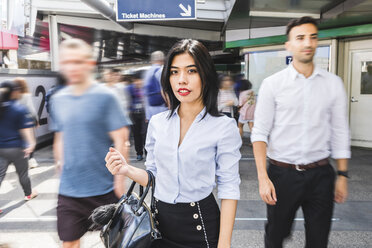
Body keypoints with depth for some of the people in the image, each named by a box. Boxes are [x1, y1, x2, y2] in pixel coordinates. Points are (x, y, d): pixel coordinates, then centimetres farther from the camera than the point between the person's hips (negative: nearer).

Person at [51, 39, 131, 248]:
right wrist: (61, 167, 13)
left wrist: (119, 179, -11)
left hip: (103, 187, -4)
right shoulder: (58, 99, 4)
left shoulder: (105, 96, -11)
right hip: (68, 189, 4)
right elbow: (60, 138, 14)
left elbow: (120, 140, -11)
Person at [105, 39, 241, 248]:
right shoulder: (157, 123, 0)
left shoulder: (224, 127, -12)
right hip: (160, 220, 4)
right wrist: (127, 170, -10)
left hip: (200, 223, -4)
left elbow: (229, 188, -11)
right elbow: (154, 176, 9)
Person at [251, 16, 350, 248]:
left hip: (320, 174, 2)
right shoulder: (272, 84, -4)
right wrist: (263, 176, -13)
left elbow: (340, 132, 8)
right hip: (282, 173, -2)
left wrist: (343, 175, 6)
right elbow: (260, 132, -6)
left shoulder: (334, 83, 4)